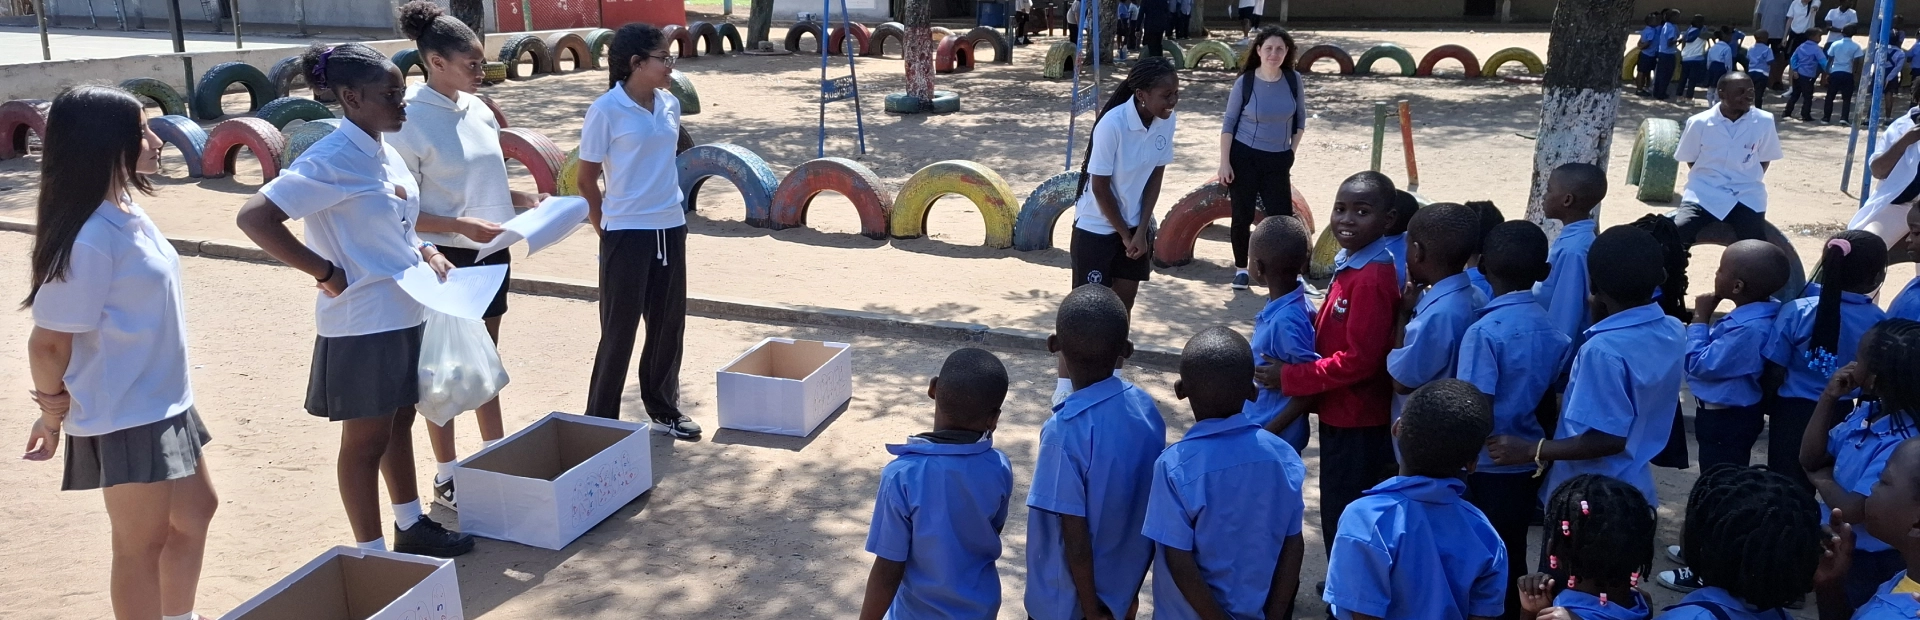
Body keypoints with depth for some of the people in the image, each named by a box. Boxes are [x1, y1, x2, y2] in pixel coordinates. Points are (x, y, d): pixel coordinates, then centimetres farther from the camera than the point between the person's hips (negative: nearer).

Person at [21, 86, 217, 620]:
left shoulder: (126, 212, 4)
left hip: (164, 404, 9)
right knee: (141, 544, 6)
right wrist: (55, 414, -5)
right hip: (125, 418, -9)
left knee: (195, 512, 23)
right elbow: (49, 342, -21)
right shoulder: (89, 239, -26)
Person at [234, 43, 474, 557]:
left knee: (399, 422, 20)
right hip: (363, 323, -9)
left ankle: (411, 527, 35)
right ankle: (372, 555, 16)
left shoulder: (385, 152, 8)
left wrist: (426, 252, 2)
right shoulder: (332, 159, -19)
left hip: (405, 315, 9)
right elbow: (254, 217, -25)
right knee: (366, 439, 4)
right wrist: (326, 273, -23)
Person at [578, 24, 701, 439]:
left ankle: (664, 411, 29)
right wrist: (606, 229, -1)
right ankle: (600, 420, 16)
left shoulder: (670, 105, 4)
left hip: (671, 228, 6)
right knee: (619, 330, 2)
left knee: (669, 325, 13)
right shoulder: (606, 111, -12)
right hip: (627, 233, -6)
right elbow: (586, 179, -6)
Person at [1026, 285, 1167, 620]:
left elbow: (1075, 535, -24)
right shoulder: (1145, 406, -11)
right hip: (1126, 584, 5)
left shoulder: (1066, 430, -30)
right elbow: (1150, 499, 0)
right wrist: (1133, 577, 14)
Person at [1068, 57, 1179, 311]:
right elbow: (1100, 187, -19)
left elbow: (1155, 177, -1)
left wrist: (1141, 230, -6)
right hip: (1097, 226, -5)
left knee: (1125, 300, 11)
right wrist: (1125, 234, -11)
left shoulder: (1167, 121, -10)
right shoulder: (1113, 125, -27)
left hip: (1136, 224, 5)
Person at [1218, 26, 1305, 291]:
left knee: (1282, 217, -2)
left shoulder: (1293, 80, -3)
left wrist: (1291, 152, 6)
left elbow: (1300, 120, 10)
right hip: (1245, 157, -2)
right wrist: (1224, 162, -10)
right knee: (1242, 216, 4)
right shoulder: (1245, 82, -10)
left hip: (1279, 160, 2)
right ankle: (1241, 269, 20)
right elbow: (1229, 124, -5)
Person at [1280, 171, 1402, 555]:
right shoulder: (1349, 265, 7)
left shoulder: (1372, 279, -23)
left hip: (1357, 424, -10)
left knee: (1344, 523, 4)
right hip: (1341, 415, 10)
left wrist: (1290, 377, -18)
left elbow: (1359, 359, -25)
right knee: (1338, 514, 22)